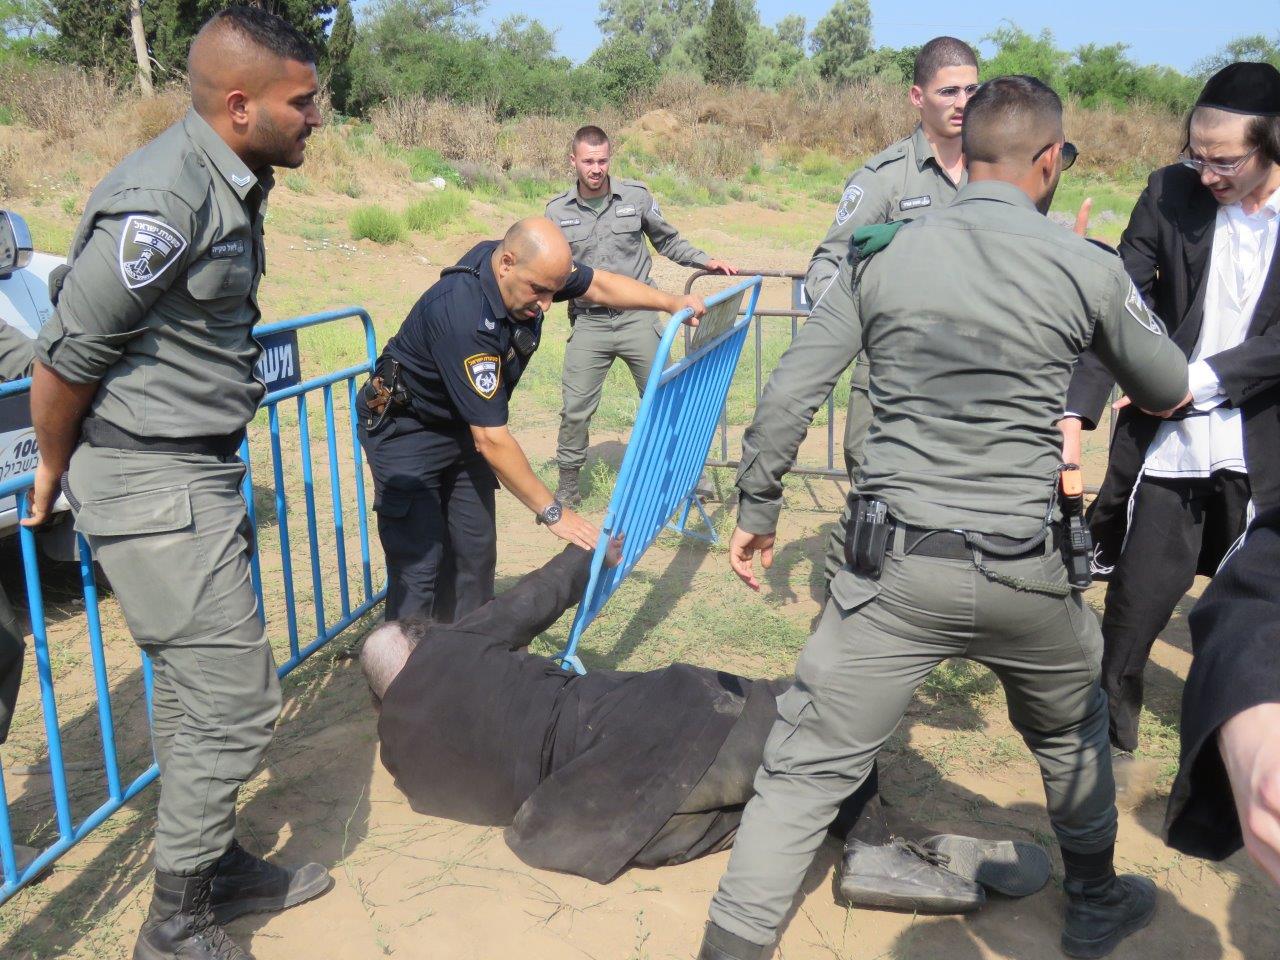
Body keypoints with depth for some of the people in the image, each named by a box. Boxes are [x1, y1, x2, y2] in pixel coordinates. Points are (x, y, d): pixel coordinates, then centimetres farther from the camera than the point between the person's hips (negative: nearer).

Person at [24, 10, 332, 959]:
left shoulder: (229, 184, 9)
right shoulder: (161, 204, -23)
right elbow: (67, 358, -17)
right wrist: (53, 475, -1)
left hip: (199, 472, 9)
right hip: (154, 487, -9)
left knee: (194, 693, 19)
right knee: (235, 701, -3)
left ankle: (213, 867, 37)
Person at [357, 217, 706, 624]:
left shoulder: (532, 266, -14)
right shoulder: (464, 318, -37)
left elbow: (600, 285, 6)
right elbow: (491, 439, -34)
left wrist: (673, 303, -5)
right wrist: (552, 511, -29)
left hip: (462, 426, 8)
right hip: (406, 430, -7)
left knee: (475, 553, 5)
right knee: (420, 563, -13)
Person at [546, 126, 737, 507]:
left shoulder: (636, 196, 1)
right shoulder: (557, 211, 3)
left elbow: (668, 240, 12)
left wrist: (705, 261, 2)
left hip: (638, 317, 0)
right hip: (588, 322, 0)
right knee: (575, 407, -1)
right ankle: (568, 483, 15)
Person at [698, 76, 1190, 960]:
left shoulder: (881, 257, 0)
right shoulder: (1087, 268, -2)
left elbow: (788, 398, -2)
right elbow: (1170, 393, 14)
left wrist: (757, 509, 11)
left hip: (896, 567, -1)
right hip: (1025, 575, 1)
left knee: (806, 771, 6)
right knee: (1072, 733, 29)